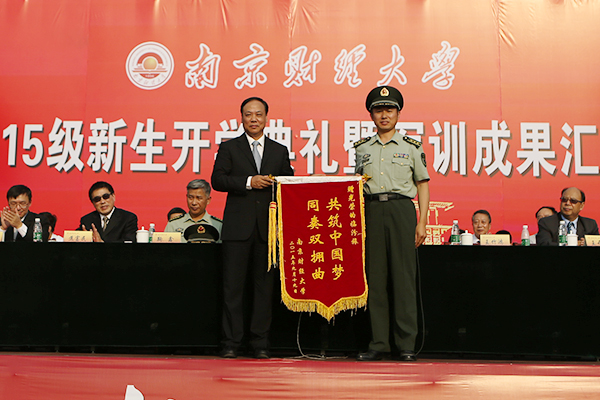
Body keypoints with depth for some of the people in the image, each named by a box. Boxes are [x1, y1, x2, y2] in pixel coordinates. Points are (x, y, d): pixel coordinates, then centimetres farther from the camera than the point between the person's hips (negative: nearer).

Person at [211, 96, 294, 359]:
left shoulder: (280, 151, 16)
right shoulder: (229, 148, 10)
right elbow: (217, 180, -2)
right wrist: (249, 182, -12)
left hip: (269, 226, 2)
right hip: (238, 227, -2)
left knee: (265, 285, 2)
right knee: (233, 286, -2)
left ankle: (260, 344, 10)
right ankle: (231, 343, 6)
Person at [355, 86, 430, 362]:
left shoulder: (411, 147, 9)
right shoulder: (362, 148, 15)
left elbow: (422, 185, 9)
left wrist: (422, 223, 0)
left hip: (401, 208, -2)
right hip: (371, 210, 2)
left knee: (404, 275, -4)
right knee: (374, 276, 1)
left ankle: (406, 344, 2)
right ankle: (378, 343, 8)